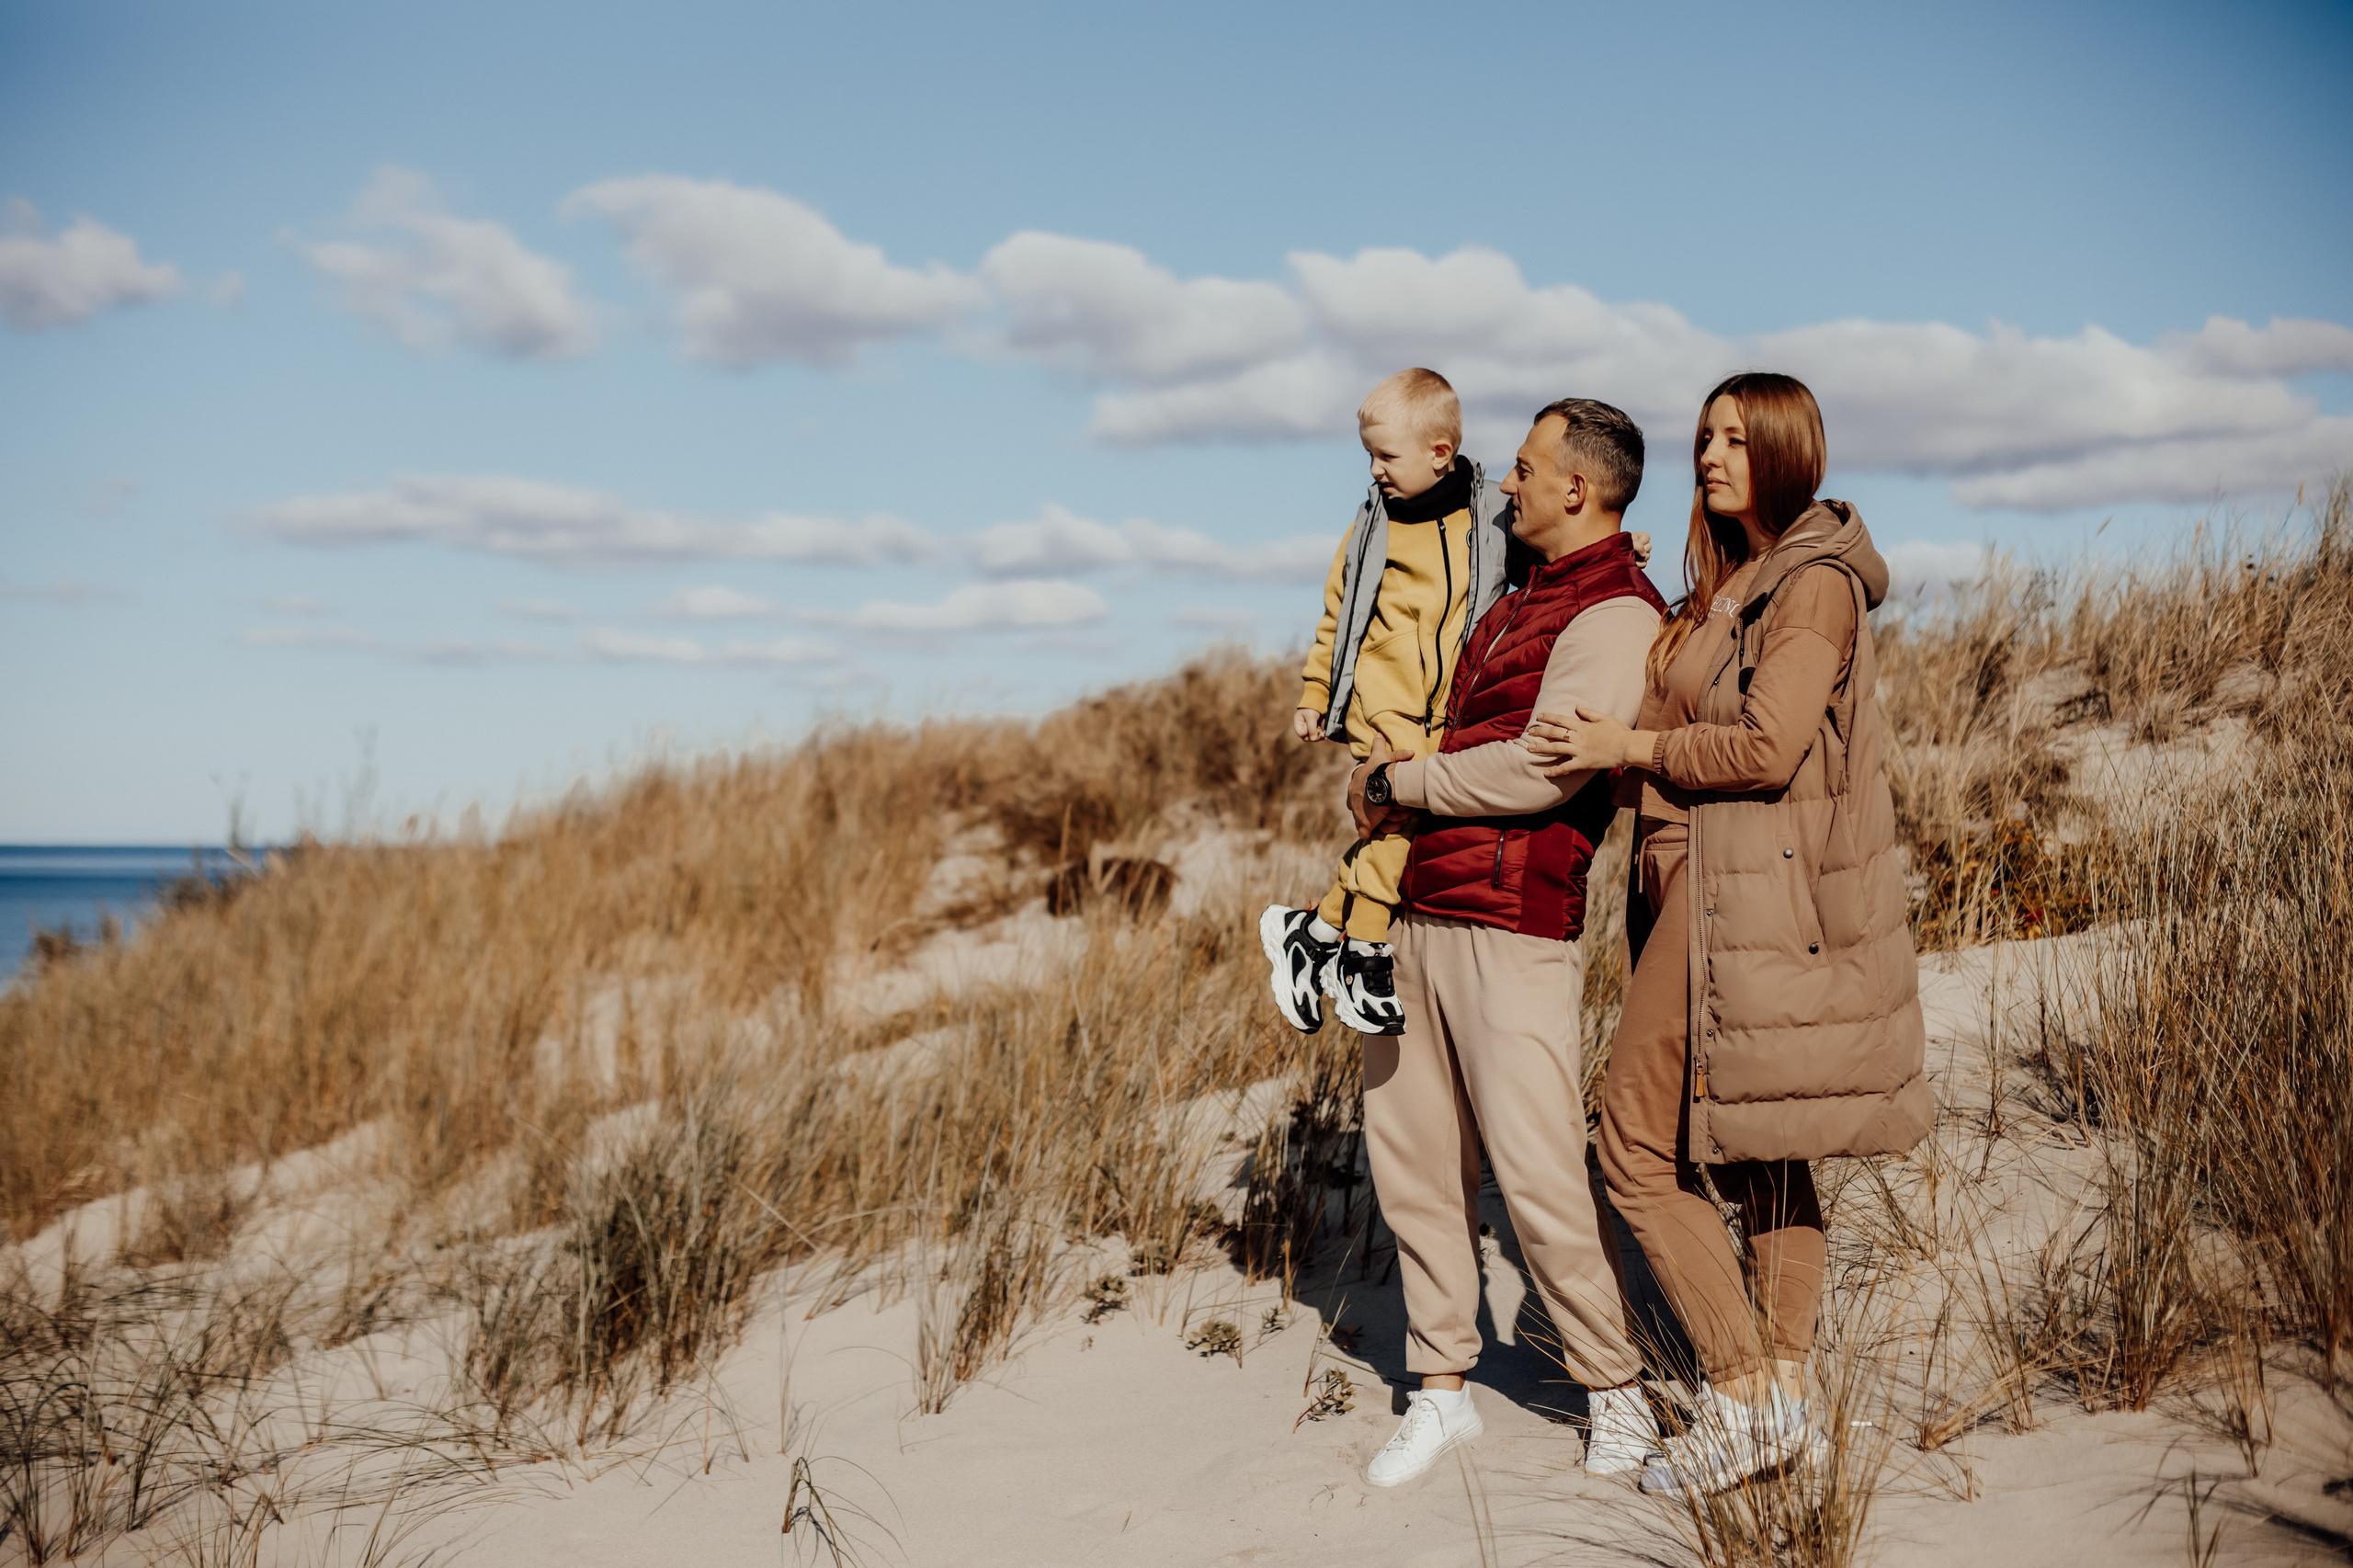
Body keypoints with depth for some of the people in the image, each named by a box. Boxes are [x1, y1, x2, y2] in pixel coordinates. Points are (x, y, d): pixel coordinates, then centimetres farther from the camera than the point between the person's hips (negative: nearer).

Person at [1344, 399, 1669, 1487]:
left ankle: (1616, 1397, 10)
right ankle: (1442, 1389, 20)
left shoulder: (1616, 615, -9)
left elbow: (1541, 771, -17)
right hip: (1418, 910, 9)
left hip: (1512, 928, -9)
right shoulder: (1519, 602, 21)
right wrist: (1389, 779, 11)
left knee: (1537, 1173, -6)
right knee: (1409, 1153, 9)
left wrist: (1401, 783, -5)